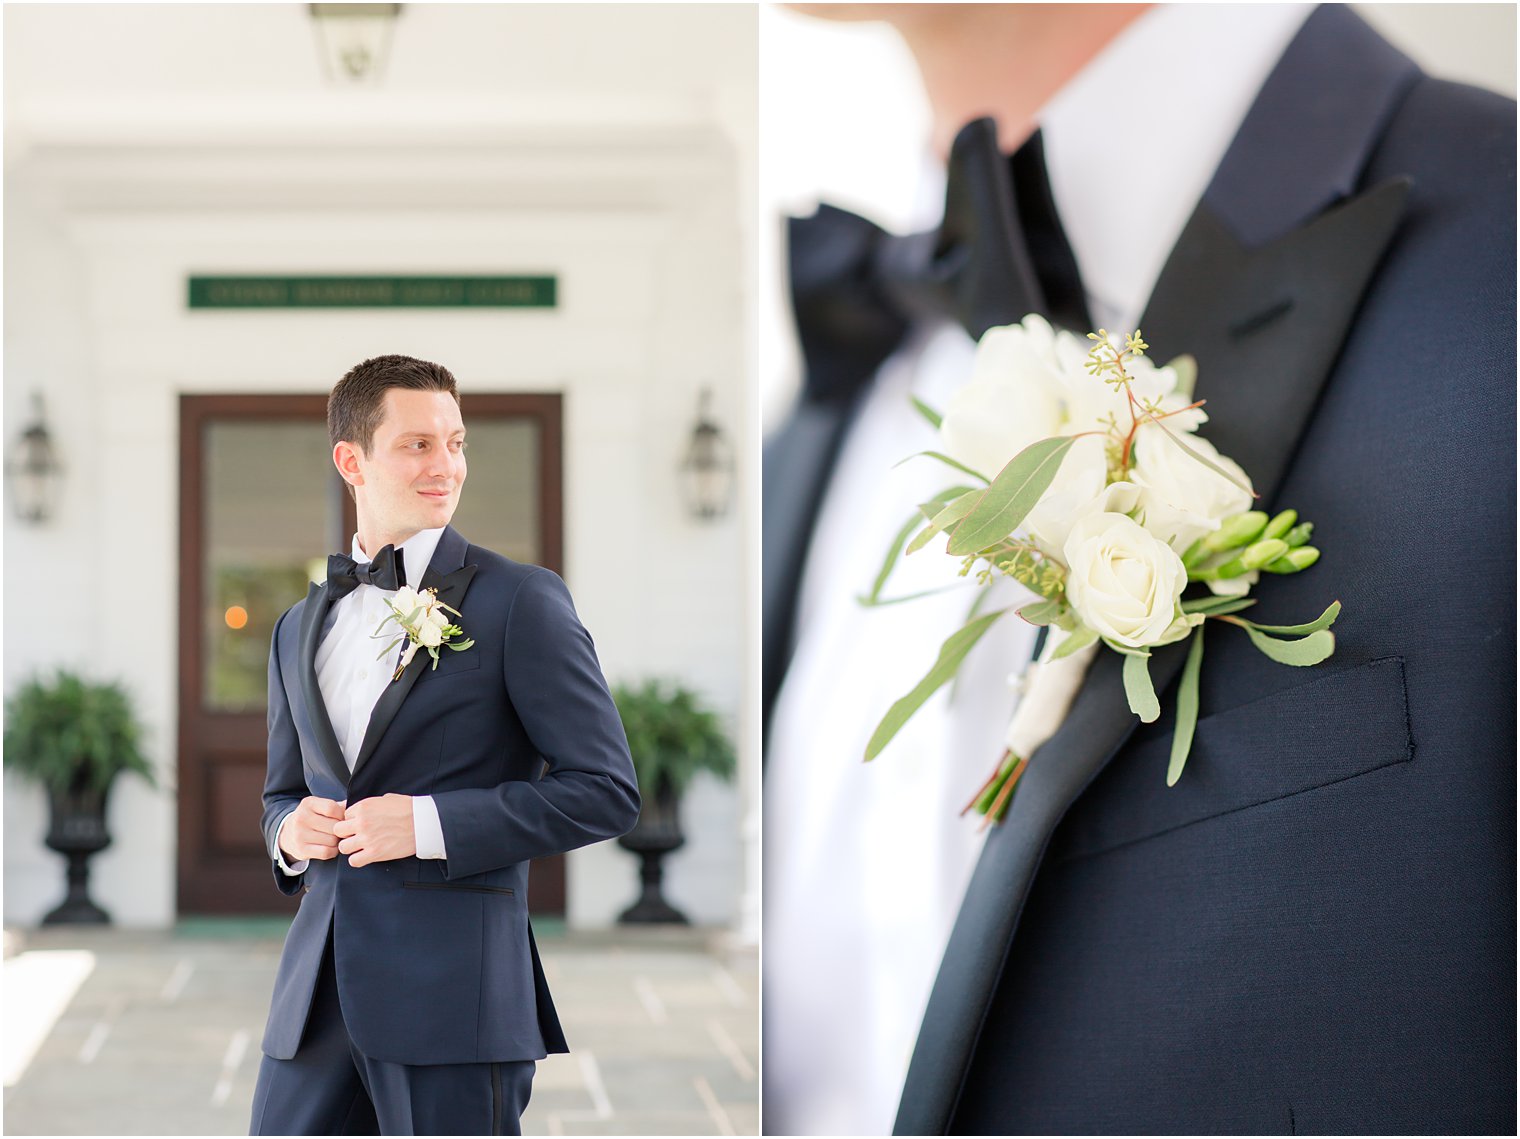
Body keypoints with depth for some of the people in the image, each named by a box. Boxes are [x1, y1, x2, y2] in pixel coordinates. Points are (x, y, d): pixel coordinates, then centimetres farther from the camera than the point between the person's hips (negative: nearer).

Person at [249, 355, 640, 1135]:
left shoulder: (521, 601, -1)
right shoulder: (300, 628, 17)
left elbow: (605, 790, -7)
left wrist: (429, 825, -15)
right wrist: (289, 829, 2)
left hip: (455, 992, -5)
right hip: (317, 996, 5)